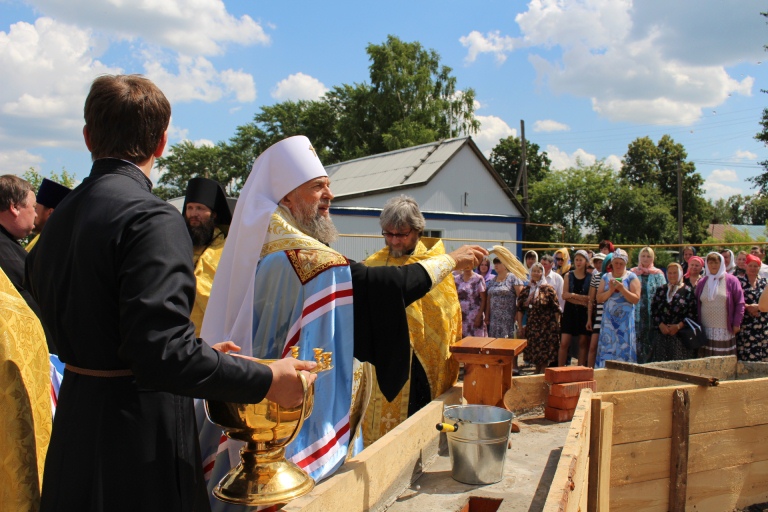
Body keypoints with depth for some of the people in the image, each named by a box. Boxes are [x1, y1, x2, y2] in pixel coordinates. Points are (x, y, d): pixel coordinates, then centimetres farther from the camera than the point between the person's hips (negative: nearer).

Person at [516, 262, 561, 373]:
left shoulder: (548, 289, -4)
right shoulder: (525, 290, 7)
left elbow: (556, 310, -4)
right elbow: (519, 309, 9)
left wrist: (556, 326, -6)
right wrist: (520, 327, 5)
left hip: (546, 327, -4)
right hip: (531, 327, 4)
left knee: (544, 355, -3)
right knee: (534, 354, 10)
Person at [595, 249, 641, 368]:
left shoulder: (631, 277, 4)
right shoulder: (606, 277, 13)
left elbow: (636, 299, -5)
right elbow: (599, 298, 5)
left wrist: (622, 289, -16)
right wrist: (610, 290, -10)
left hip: (625, 320, -3)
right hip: (608, 319, 3)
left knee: (624, 348, -5)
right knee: (607, 347, -1)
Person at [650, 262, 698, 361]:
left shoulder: (688, 291, 4)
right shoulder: (660, 290, 14)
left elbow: (692, 314, -4)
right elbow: (653, 310, 8)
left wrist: (678, 326, -13)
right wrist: (661, 325, -7)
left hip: (681, 334, -3)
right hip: (661, 334, 3)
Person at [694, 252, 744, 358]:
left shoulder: (731, 281, 2)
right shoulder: (702, 282, 12)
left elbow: (739, 303, 0)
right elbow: (696, 303, 16)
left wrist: (736, 323, -5)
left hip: (725, 329, -2)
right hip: (706, 329, 3)